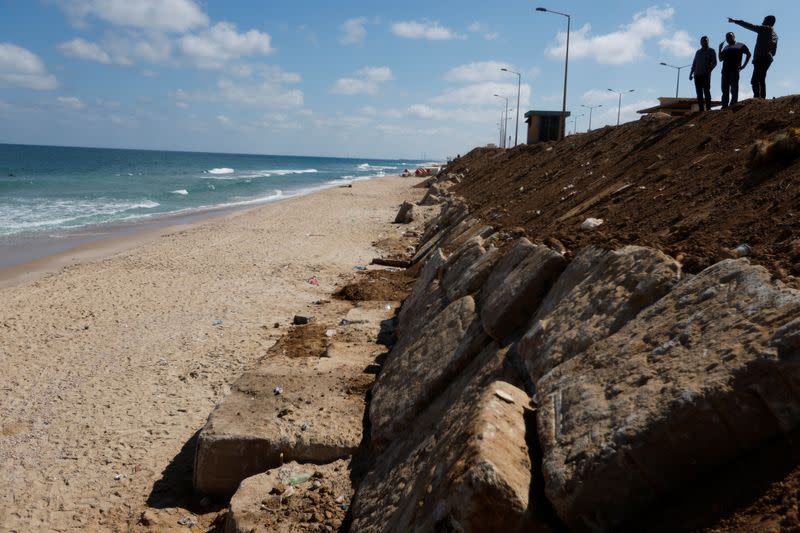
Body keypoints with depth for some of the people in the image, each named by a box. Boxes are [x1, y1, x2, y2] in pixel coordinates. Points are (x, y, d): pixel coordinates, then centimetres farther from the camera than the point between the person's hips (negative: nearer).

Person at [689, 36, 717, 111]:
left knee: (706, 91, -11)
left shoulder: (711, 51, 9)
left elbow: (714, 62, 0)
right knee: (699, 93, -1)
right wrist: (691, 73, 9)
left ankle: (708, 108, -14)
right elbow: (694, 64, 22)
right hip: (697, 75, 4)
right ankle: (701, 109, -2)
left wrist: (708, 70, -16)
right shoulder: (698, 52, 22)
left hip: (705, 75, -4)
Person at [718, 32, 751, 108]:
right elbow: (721, 59, 18)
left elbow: (749, 54, 7)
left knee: (734, 89, -8)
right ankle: (724, 106, 2)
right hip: (725, 70, 5)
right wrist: (720, 49, 6)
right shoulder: (726, 48, 23)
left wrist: (744, 65, -2)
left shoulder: (740, 45, 10)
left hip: (734, 70, -5)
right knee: (725, 90, 1)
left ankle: (733, 106, -9)